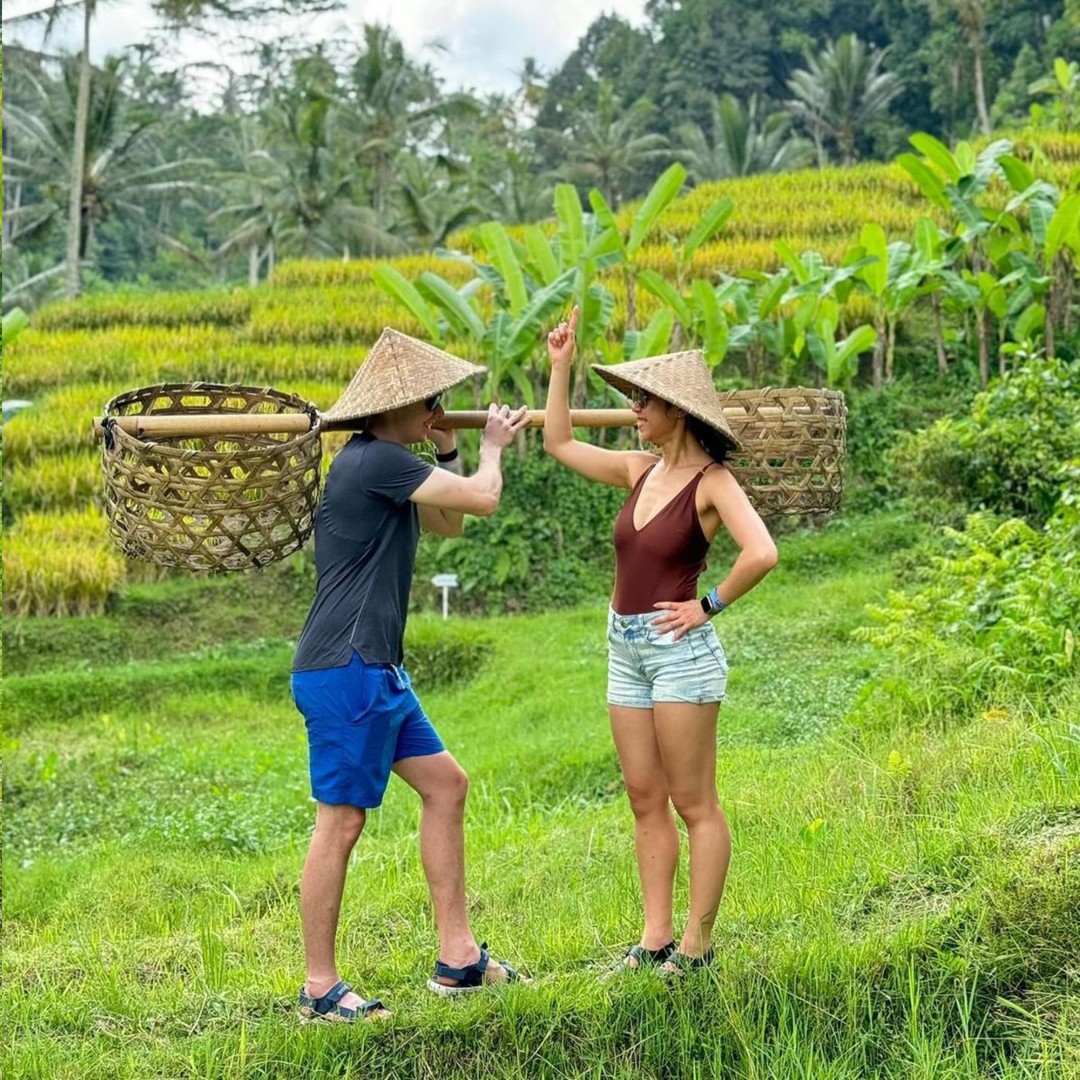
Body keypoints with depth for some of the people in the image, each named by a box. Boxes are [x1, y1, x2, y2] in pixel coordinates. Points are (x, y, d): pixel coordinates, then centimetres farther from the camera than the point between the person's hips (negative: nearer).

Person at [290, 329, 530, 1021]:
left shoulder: (384, 465, 15)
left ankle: (458, 957, 20)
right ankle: (320, 989, 8)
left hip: (375, 670, 11)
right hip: (345, 672, -11)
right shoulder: (375, 460, -16)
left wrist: (447, 450, 12)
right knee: (341, 823, -3)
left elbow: (450, 524, 25)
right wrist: (492, 447, 5)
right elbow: (484, 498, -16)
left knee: (445, 783, 13)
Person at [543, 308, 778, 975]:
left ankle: (697, 944, 7)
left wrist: (709, 605, -16)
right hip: (626, 651, 8)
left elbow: (761, 553, -25)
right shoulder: (641, 470, 10)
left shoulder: (711, 481, -10)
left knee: (695, 804, 0)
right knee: (646, 802, 10)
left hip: (680, 649, -8)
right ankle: (656, 938, 17)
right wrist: (561, 366, 15)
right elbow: (559, 444, 19)